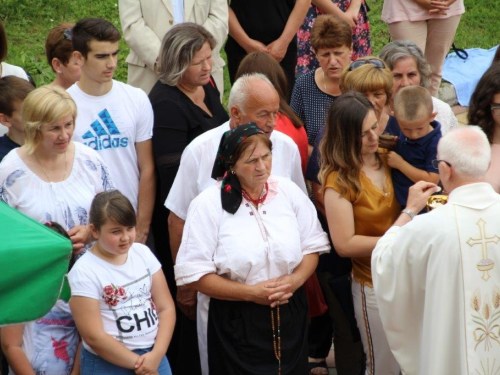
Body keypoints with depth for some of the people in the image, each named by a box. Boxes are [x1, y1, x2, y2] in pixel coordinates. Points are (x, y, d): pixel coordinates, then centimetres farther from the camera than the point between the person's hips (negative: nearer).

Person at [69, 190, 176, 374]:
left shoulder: (143, 253, 2)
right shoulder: (84, 272, -12)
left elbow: (166, 308, 2)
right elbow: (94, 337, -14)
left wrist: (156, 355, -11)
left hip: (153, 357, 4)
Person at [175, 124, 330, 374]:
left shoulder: (289, 192, 2)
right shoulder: (208, 204, -11)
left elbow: (312, 246, 8)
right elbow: (194, 273, -14)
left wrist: (296, 280, -13)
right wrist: (250, 293, -20)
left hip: (288, 314, 4)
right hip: (233, 320, -4)